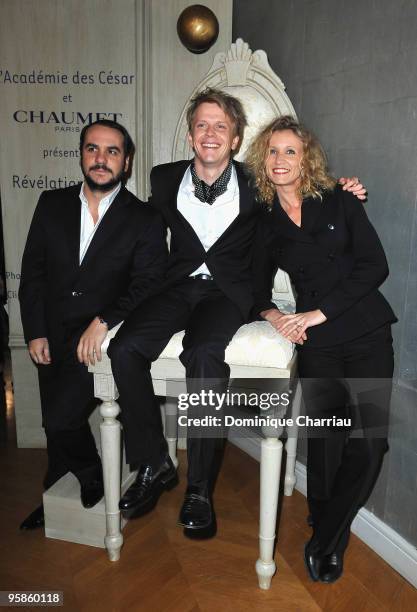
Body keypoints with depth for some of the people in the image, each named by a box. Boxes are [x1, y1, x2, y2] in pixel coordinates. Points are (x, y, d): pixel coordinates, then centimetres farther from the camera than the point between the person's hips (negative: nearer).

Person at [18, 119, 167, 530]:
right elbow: (33, 272, 5)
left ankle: (90, 483, 16)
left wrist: (103, 322, -24)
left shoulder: (145, 219, -4)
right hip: (52, 336, 5)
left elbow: (148, 284, -11)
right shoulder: (52, 204, 6)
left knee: (61, 417, -18)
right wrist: (35, 333, -1)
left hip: (101, 337, -4)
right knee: (57, 422, 16)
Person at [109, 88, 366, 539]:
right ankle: (154, 464, -6)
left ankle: (200, 488, -19)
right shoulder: (165, 179, 10)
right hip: (179, 286, 3)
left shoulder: (255, 184, 4)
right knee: (125, 348, -25)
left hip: (229, 290, -3)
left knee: (203, 353, -34)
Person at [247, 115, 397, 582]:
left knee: (369, 445, -6)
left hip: (368, 332, 0)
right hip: (317, 345, 1)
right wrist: (274, 315, -6)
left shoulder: (340, 202, 5)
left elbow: (374, 265, -3)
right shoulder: (265, 223, 10)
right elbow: (258, 287, 16)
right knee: (325, 447, 4)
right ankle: (329, 544, 29)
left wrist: (319, 312, -10)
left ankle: (323, 543, 16)